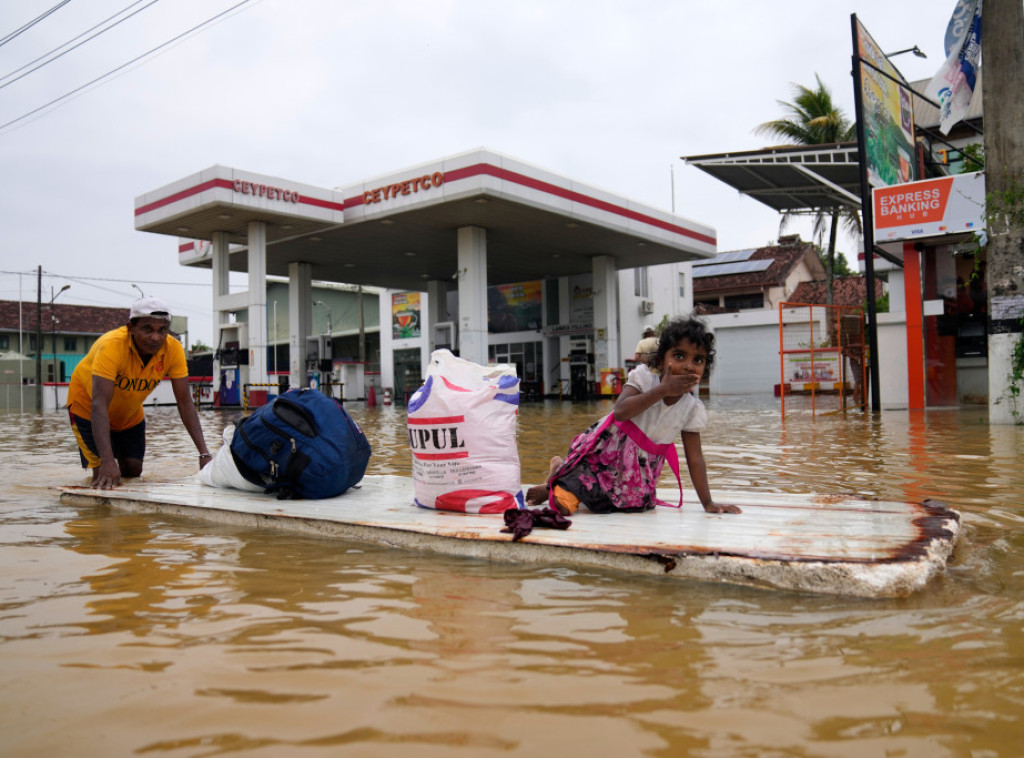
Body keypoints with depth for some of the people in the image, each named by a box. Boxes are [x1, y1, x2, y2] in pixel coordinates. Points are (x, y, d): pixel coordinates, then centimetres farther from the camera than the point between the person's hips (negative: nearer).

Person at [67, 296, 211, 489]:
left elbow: (185, 403, -23)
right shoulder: (111, 346, -37)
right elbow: (99, 405, -43)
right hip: (87, 406, -4)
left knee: (133, 471, 4)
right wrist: (108, 461, -54)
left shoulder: (173, 349, -25)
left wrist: (204, 453, -32)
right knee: (104, 473, -13)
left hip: (130, 412, 4)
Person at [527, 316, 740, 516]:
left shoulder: (693, 409, -7)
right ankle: (558, 472, 21)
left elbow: (694, 458, -4)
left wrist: (707, 502, -8)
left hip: (638, 469, 5)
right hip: (606, 449, -5)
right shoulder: (644, 377, -17)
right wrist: (663, 390, -33)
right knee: (564, 505, -16)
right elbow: (620, 412, -33)